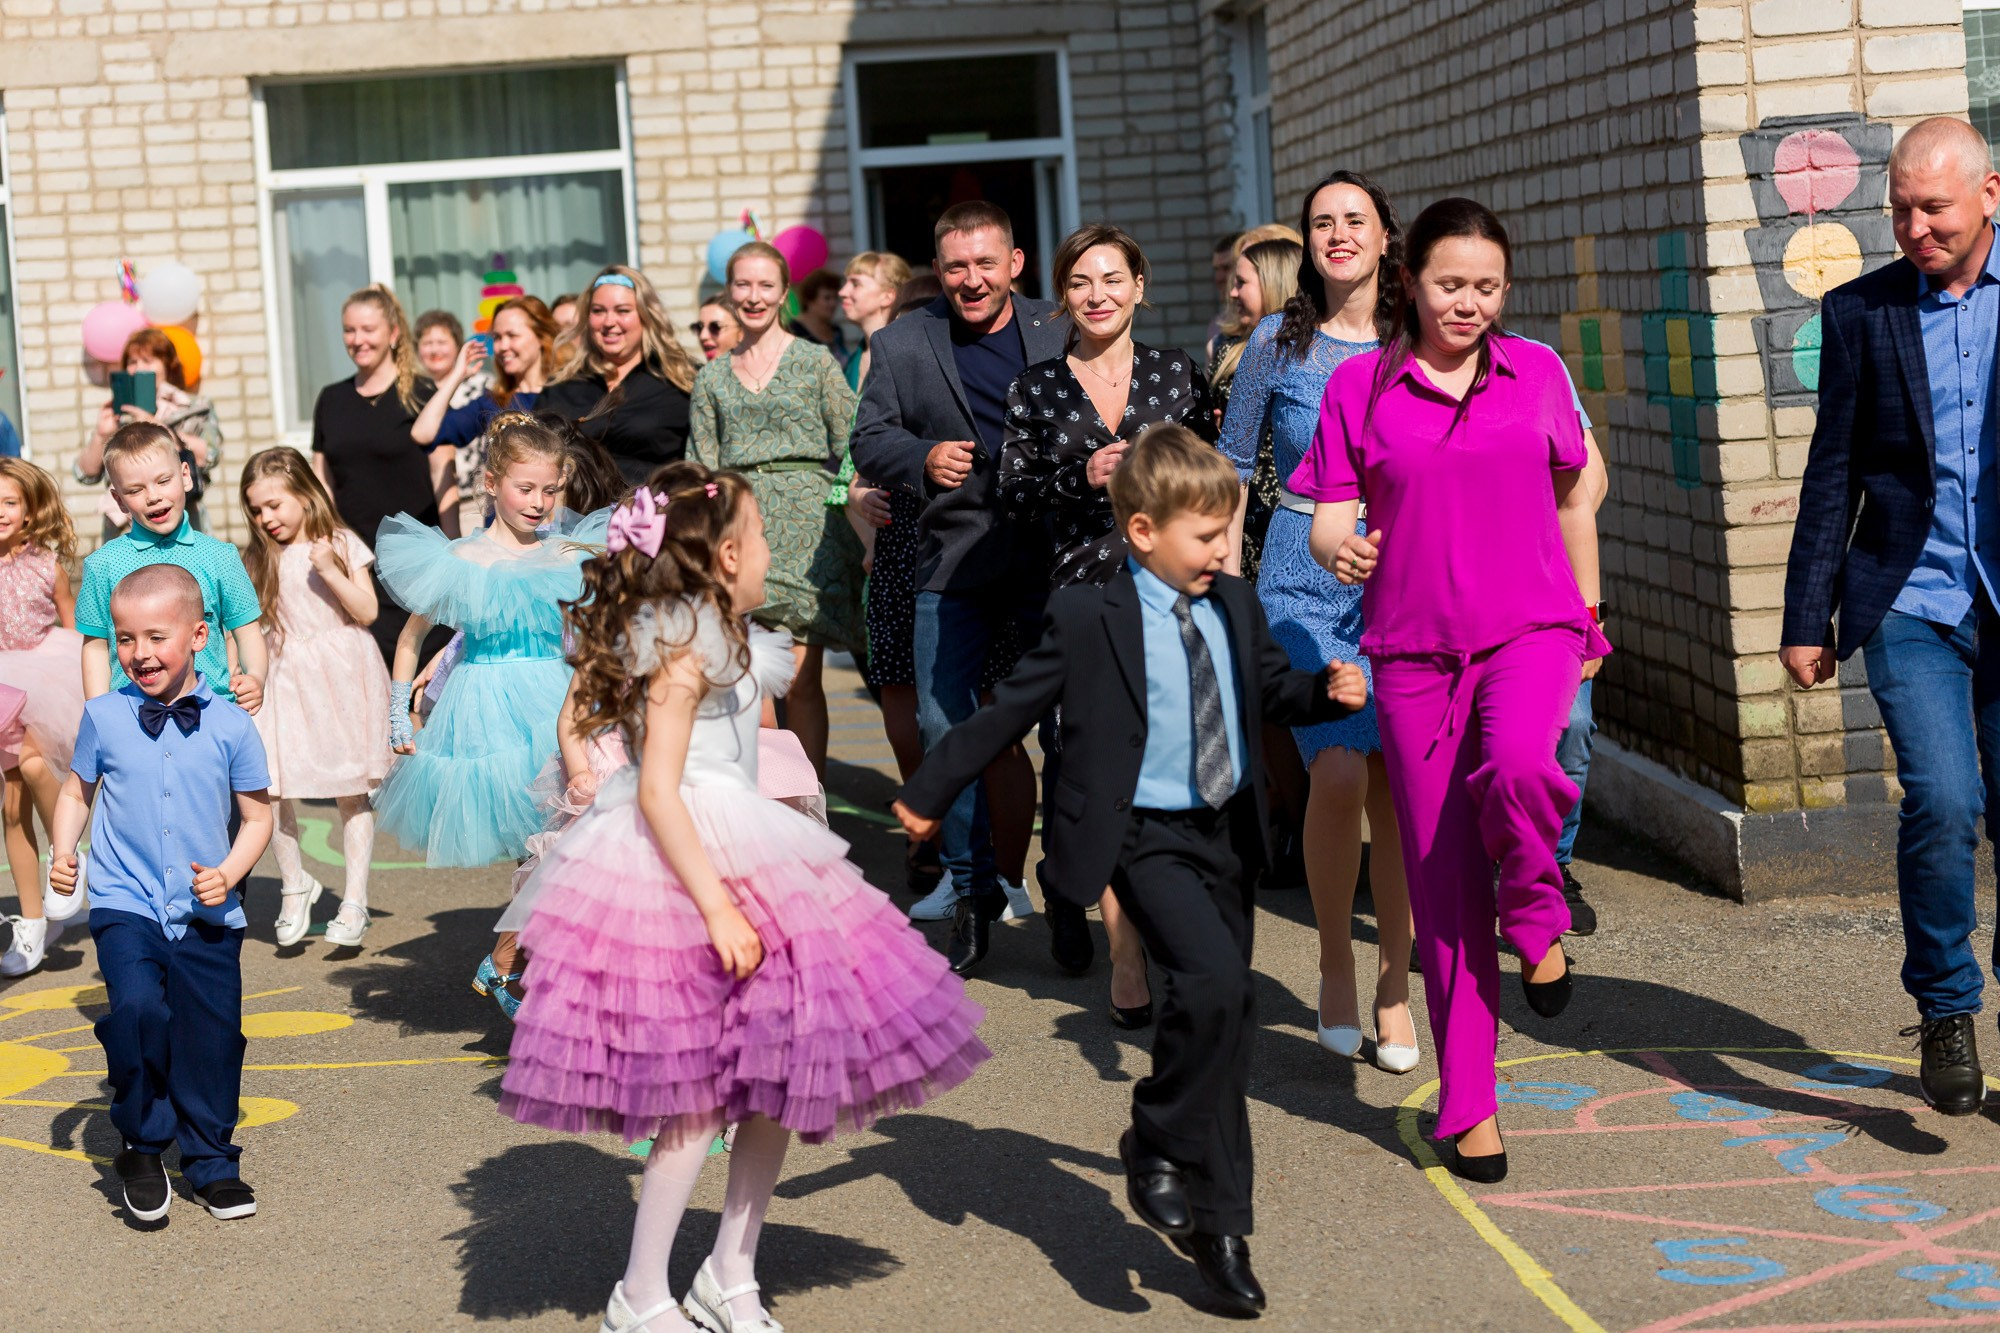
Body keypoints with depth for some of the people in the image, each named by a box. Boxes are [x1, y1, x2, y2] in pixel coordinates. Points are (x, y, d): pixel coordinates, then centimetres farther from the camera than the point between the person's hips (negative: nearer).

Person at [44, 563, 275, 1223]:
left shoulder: (230, 726, -2)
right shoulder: (103, 717, 0)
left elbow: (257, 816, 7)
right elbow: (77, 791, 15)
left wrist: (228, 875, -9)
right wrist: (62, 853, -2)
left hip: (207, 915, 1)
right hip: (126, 905, -1)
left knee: (211, 1034, 4)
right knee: (137, 1007, -24)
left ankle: (211, 1162, 26)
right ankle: (142, 1146, -2)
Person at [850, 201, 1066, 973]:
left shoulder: (1061, 338, 7)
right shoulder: (902, 347, 7)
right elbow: (870, 441, 6)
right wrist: (923, 459, -13)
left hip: (1049, 561, -1)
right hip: (953, 565, 1)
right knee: (944, 725, -2)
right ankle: (975, 886, 11)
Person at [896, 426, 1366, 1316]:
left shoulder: (1234, 610, 7)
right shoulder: (1090, 619, -9)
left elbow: (1272, 688, 23)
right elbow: (1011, 709, -1)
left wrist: (1329, 692, 2)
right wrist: (929, 792, 5)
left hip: (1227, 834, 6)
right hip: (1146, 838, -6)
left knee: (1228, 1019, 9)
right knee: (1212, 982, -27)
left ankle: (1218, 1225, 21)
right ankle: (1156, 1145, -3)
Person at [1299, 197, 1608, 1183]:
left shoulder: (1537, 372, 7)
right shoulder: (1359, 387, 2)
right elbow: (1327, 517, 1)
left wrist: (1588, 618, 22)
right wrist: (1340, 551, -22)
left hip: (1531, 629, 0)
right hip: (1414, 647, 0)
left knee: (1516, 767, -34)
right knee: (1443, 881, 2)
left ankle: (1536, 916, 0)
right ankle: (1468, 1105, 14)